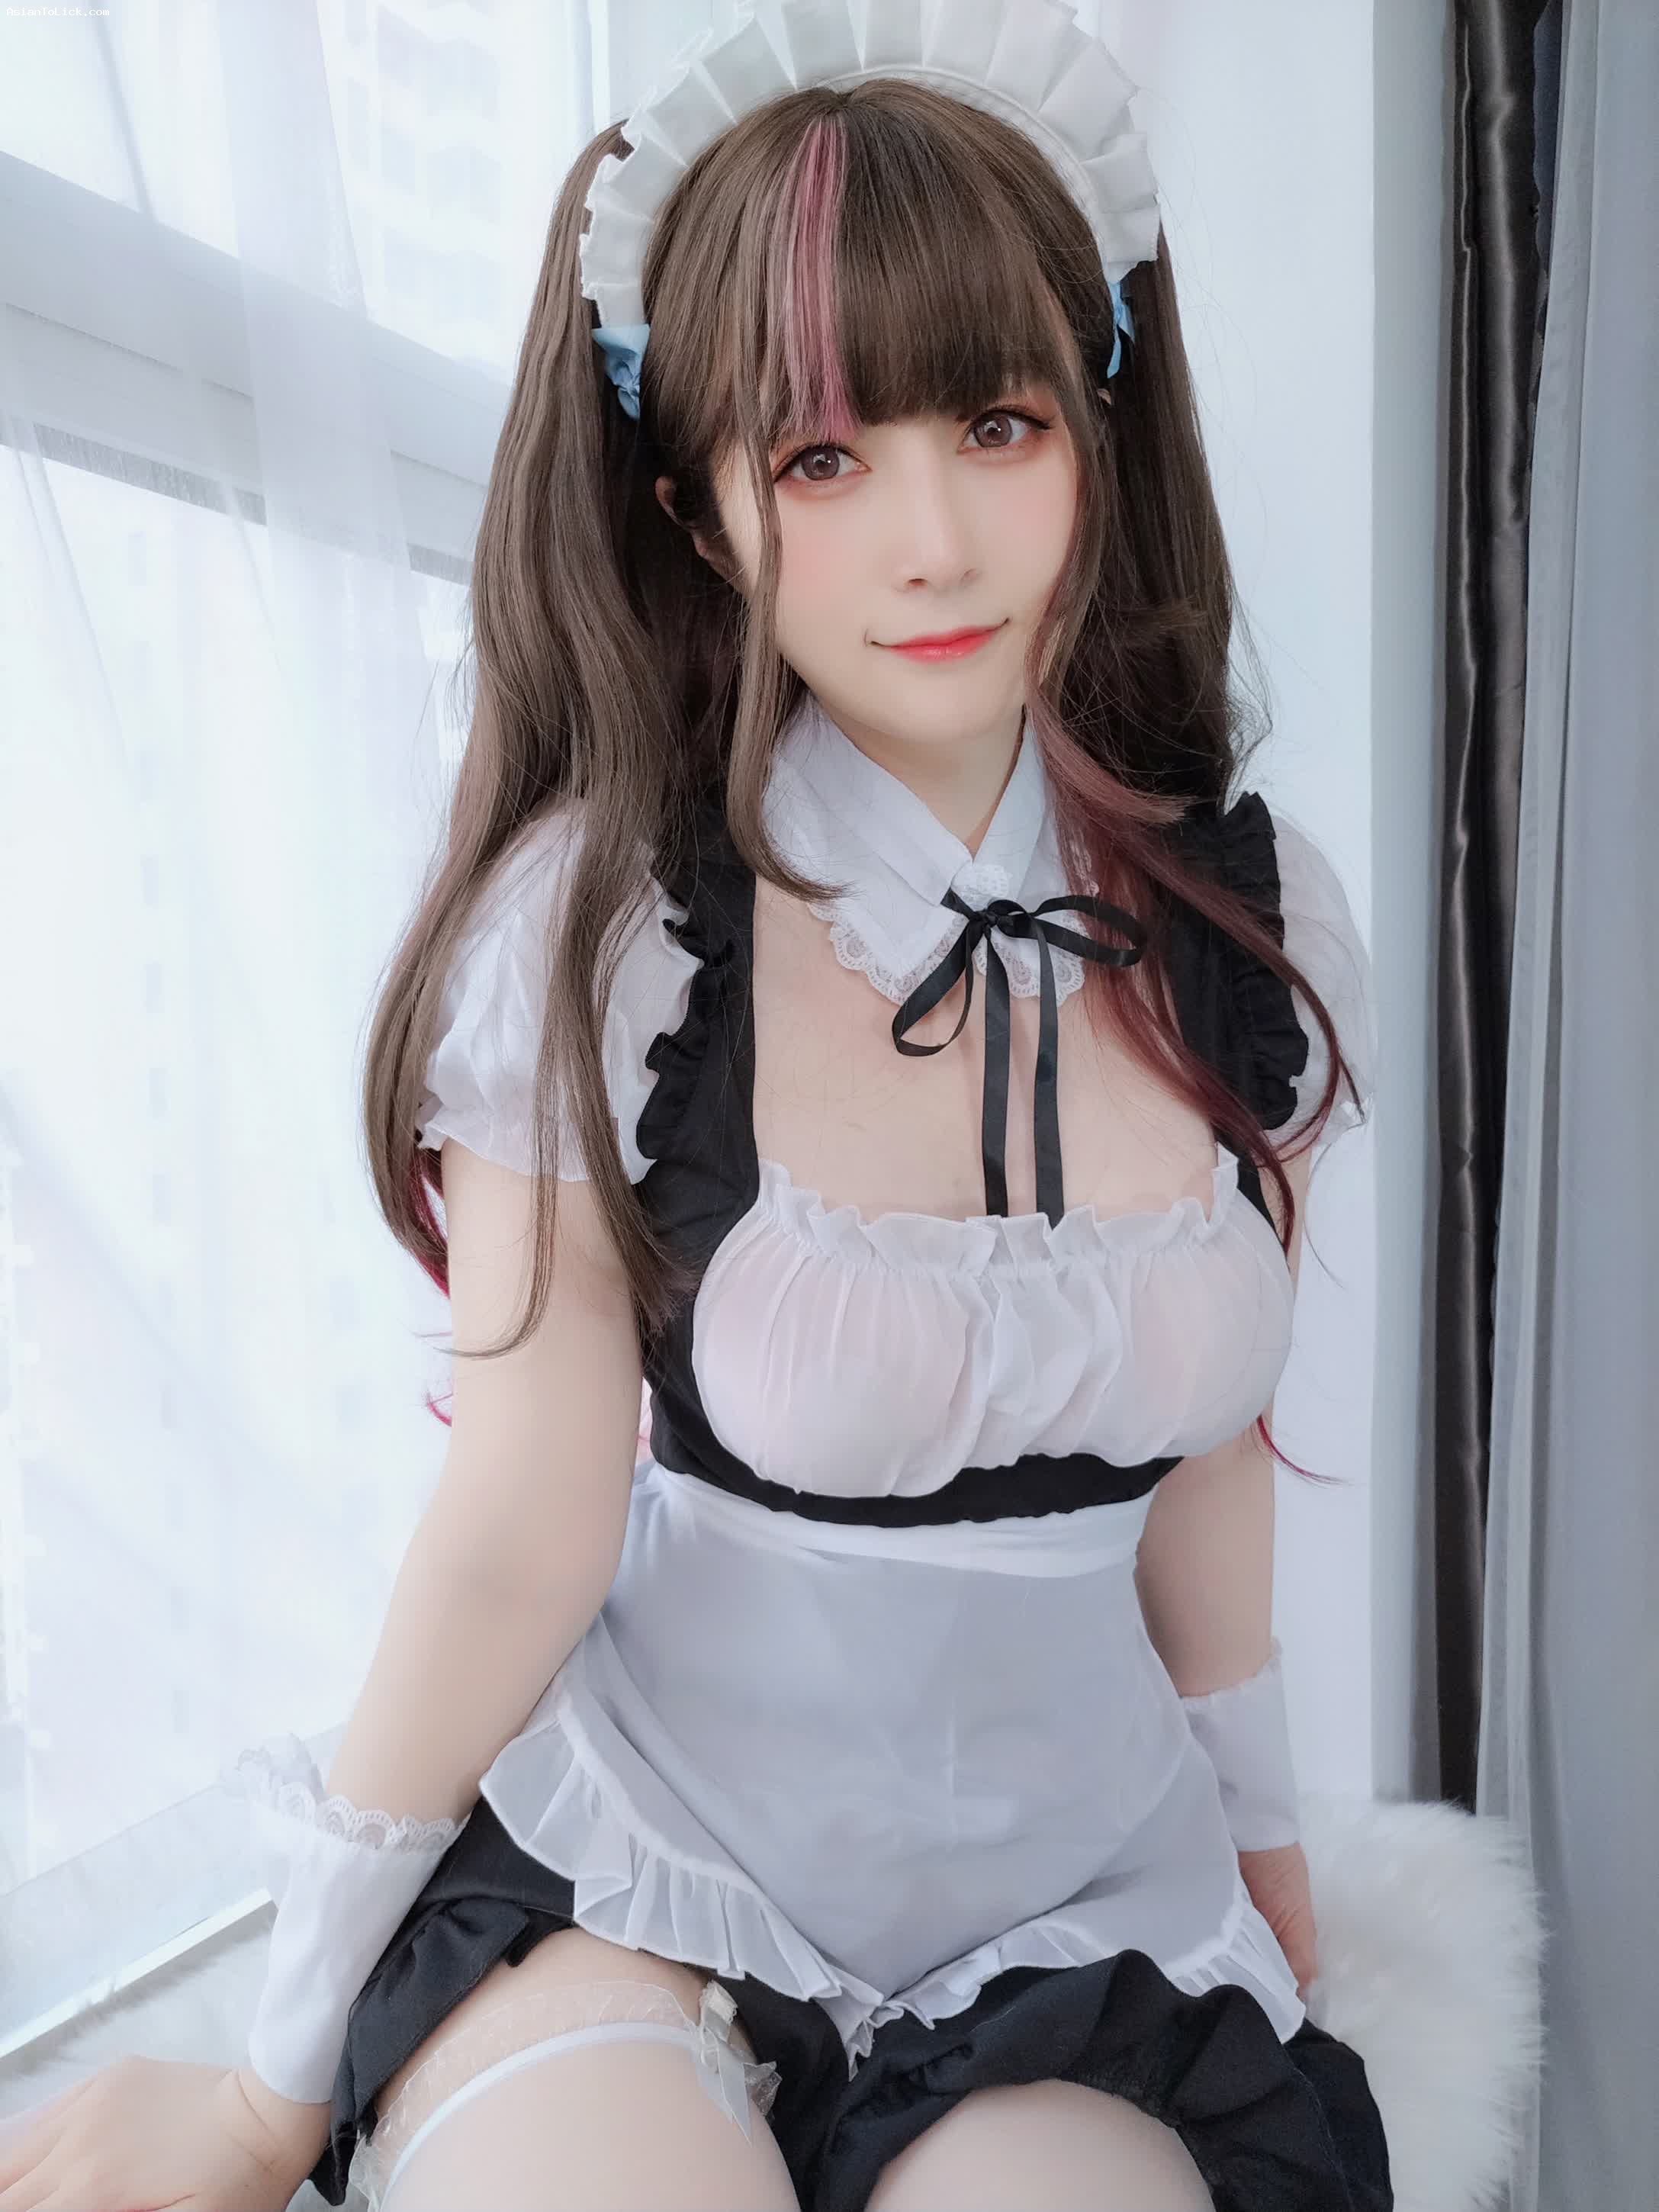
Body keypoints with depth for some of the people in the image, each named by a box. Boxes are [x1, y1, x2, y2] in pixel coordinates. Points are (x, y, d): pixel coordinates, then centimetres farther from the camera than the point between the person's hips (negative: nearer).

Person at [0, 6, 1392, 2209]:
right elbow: (521, 1536, -11)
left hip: (1073, 1930, 3)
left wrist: (1260, 1819, 21)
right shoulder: (605, 926, -16)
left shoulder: (1259, 925, -5)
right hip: (624, 1874, -2)